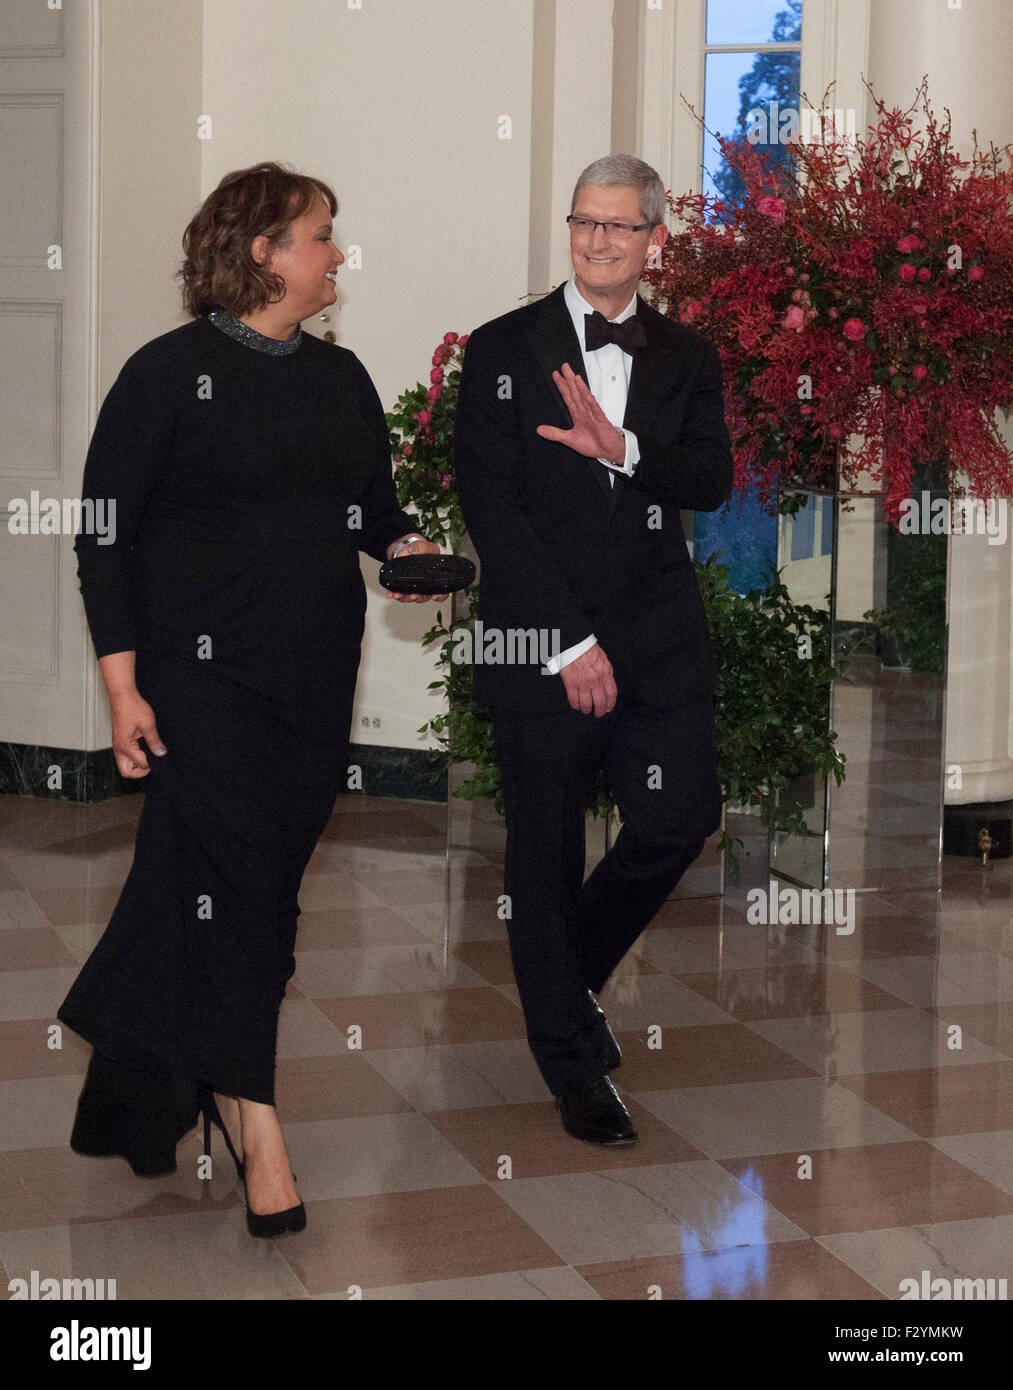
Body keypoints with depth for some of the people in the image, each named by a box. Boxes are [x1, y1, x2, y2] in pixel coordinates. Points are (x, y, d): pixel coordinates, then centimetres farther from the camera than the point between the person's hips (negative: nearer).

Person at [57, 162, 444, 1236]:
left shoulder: (341, 379, 13)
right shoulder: (171, 372, -6)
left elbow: (374, 503, 22)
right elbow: (105, 538, -6)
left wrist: (406, 545, -2)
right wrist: (123, 685, -11)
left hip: (318, 674, 6)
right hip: (205, 671, -6)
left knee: (271, 879, 8)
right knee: (232, 876, -8)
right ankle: (255, 1123, 0)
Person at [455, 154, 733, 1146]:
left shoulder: (686, 359, 11)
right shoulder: (503, 350, 0)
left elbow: (712, 484, -2)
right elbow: (489, 505, -7)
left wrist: (622, 448, -23)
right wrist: (572, 643, -13)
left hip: (659, 640, 3)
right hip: (542, 640, -3)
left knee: (680, 820, -1)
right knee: (547, 853, 4)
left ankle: (574, 972, 28)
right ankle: (571, 1059, 21)